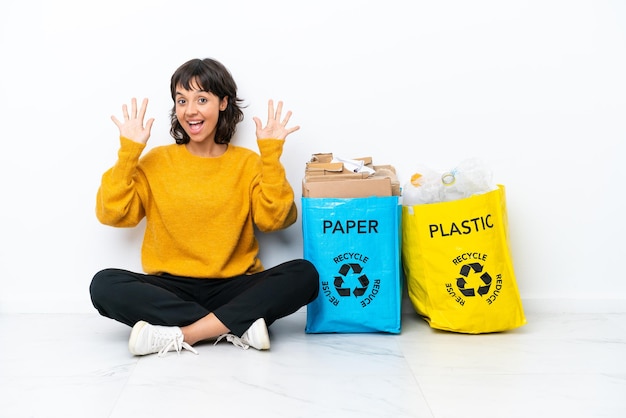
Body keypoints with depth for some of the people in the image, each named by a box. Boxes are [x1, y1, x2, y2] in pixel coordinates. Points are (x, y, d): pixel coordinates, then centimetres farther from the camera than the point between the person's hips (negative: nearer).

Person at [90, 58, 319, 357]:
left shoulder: (247, 162, 7)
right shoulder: (157, 160, 8)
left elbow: (273, 220, -8)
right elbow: (112, 215, -2)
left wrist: (271, 157, -11)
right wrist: (128, 153, -7)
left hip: (233, 288, 0)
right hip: (171, 289, 1)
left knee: (303, 274, -25)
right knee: (104, 285, -27)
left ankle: (179, 334, -29)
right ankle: (237, 327, -29)